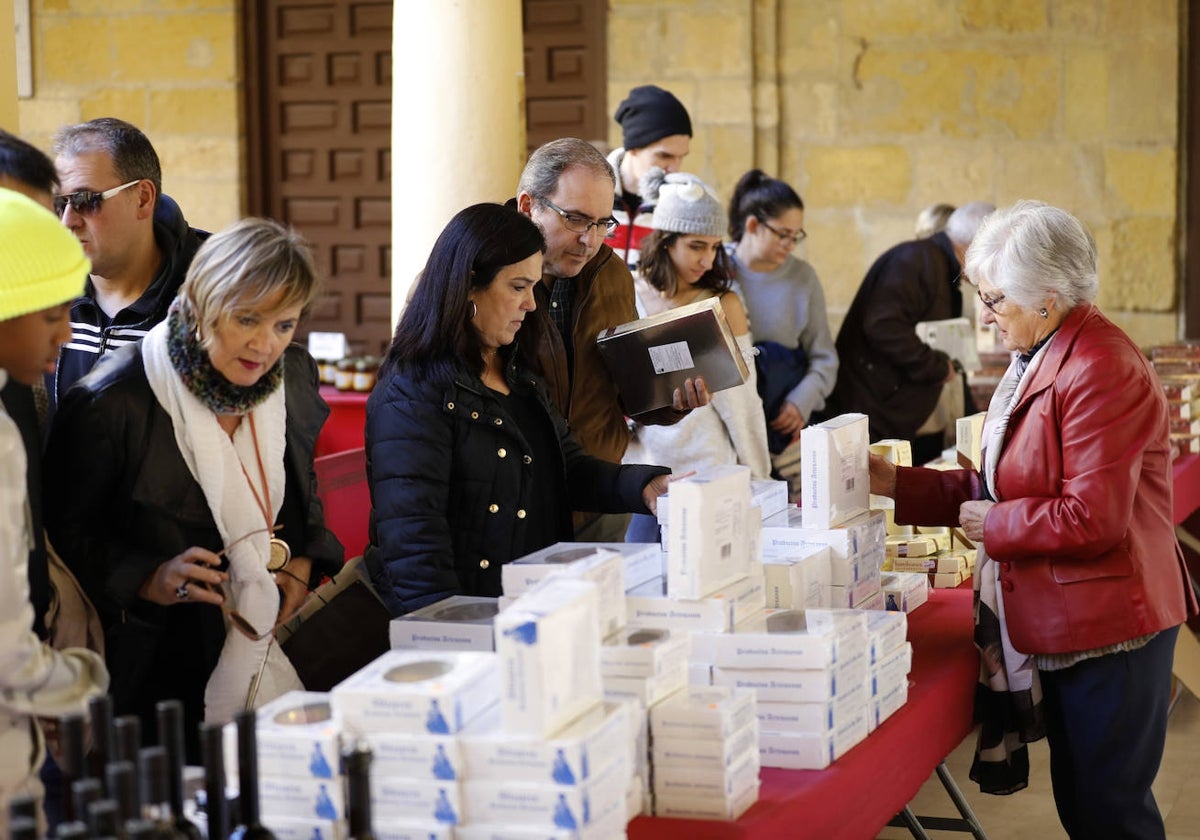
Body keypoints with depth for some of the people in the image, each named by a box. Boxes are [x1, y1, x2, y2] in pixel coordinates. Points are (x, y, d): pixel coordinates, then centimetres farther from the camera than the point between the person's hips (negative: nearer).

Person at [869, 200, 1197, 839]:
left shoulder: (1100, 371, -20)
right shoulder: (1036, 361, 13)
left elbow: (1092, 519, -25)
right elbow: (1002, 487, 16)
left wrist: (992, 525, -13)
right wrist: (897, 484, 9)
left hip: (1108, 629, -10)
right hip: (1058, 629, 10)